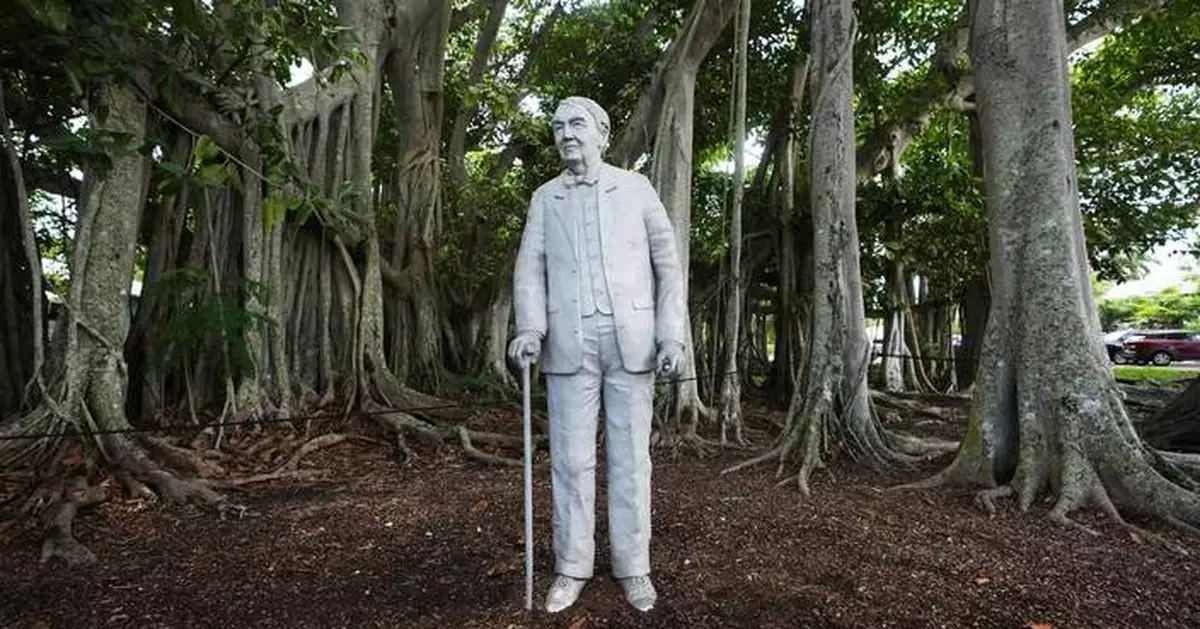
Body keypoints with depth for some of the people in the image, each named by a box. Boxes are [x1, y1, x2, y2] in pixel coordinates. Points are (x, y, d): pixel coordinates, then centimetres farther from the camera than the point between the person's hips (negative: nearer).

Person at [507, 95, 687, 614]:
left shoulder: (635, 188, 8)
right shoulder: (545, 198, 12)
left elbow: (668, 264, 5)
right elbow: (530, 270, 3)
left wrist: (672, 336, -5)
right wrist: (530, 330, -16)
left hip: (631, 340, -1)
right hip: (569, 344, 1)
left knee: (630, 456, 5)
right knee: (571, 458, 5)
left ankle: (633, 567, 19)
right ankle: (572, 568, 19)